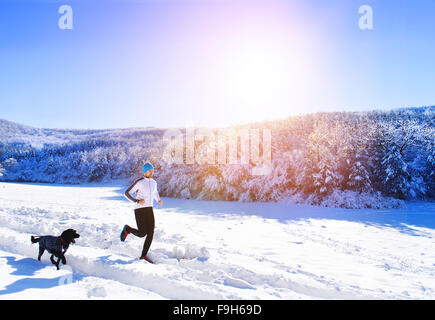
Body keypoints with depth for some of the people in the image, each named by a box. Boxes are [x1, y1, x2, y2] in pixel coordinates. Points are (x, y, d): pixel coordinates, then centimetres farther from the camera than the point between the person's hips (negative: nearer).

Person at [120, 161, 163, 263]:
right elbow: (127, 193, -10)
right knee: (142, 234, -7)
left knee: (151, 234, -2)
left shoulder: (154, 182, 8)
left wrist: (159, 200, 8)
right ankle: (127, 229, 23)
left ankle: (143, 256, 10)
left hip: (149, 210, 6)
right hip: (139, 210, -6)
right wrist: (137, 201, -22)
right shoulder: (139, 182, -13)